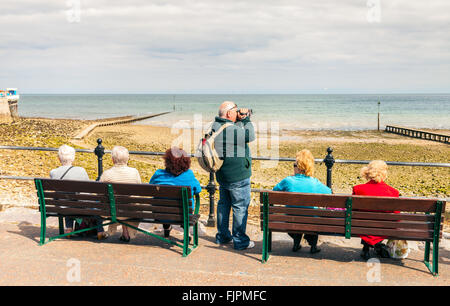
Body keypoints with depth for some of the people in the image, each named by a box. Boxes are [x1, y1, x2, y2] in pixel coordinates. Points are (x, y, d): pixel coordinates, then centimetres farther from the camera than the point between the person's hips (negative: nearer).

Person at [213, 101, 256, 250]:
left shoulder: (215, 125, 4)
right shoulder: (233, 130, -23)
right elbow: (251, 136, -13)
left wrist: (240, 120, 4)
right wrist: (246, 119, -4)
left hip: (221, 175, 9)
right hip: (238, 176, -9)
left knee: (223, 204, 18)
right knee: (240, 207, 1)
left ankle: (222, 236, 29)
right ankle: (240, 240, 9)